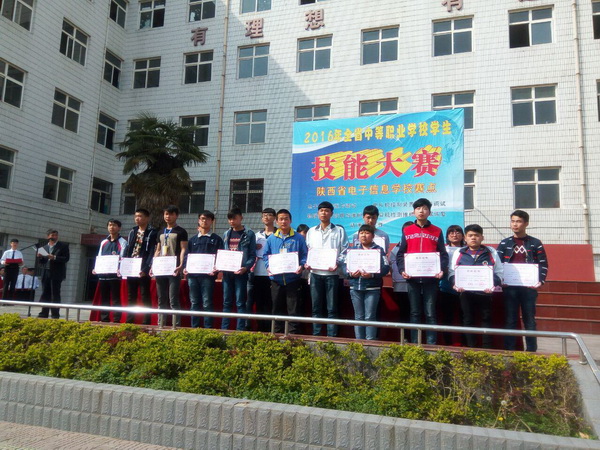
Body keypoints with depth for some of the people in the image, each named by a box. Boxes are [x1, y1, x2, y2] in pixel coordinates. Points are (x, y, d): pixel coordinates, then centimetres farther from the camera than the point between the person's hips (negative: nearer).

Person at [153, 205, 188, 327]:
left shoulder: (181, 232, 1)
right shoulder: (161, 233, 19)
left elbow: (183, 250, -6)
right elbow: (157, 251, 21)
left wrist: (181, 265, -19)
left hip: (173, 270, -6)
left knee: (173, 300, -9)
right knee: (161, 300, 10)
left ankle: (176, 326, -6)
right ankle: (160, 325, 16)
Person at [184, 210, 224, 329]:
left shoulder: (216, 239, 6)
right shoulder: (192, 239, 17)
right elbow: (187, 255, 16)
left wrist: (216, 269, -16)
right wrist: (185, 267, -1)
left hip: (207, 275, -4)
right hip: (192, 275, 4)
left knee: (207, 303, -3)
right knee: (194, 302, 9)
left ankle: (208, 328, 2)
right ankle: (194, 327, 17)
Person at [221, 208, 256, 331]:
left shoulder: (249, 234, -1)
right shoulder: (226, 234, 14)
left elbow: (252, 255, -4)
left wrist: (246, 267, -20)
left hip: (240, 272, -5)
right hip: (227, 272, 5)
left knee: (240, 303, -1)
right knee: (227, 302, 10)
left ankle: (240, 330, 5)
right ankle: (224, 329, 16)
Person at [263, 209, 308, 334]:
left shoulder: (298, 238, 2)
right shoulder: (271, 238, 9)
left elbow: (305, 255, 0)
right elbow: (266, 255, 9)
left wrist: (301, 266, -17)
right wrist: (268, 266, -8)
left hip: (293, 278, -3)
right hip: (276, 279, 3)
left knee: (293, 309, 0)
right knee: (277, 309, 12)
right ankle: (277, 335, 23)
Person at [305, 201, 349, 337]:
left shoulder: (339, 230, 5)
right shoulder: (311, 231, 14)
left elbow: (344, 251, 1)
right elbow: (307, 251, 15)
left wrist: (337, 263, -16)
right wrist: (307, 263, -3)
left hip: (332, 273, -3)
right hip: (315, 273, 3)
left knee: (332, 308, 0)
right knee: (316, 307, 8)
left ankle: (332, 337, 5)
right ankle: (316, 335, 15)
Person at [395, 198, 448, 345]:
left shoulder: (437, 232, 8)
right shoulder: (407, 231, 10)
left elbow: (443, 255, 6)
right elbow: (400, 254, 7)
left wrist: (442, 270, -11)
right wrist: (402, 270, -9)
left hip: (431, 278, -1)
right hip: (412, 278, 1)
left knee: (430, 313, 1)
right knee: (415, 313, 8)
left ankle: (432, 344, 7)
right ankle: (414, 343, 14)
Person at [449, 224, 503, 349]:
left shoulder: (491, 253, 2)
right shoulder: (458, 253, 4)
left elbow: (498, 273, 3)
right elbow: (452, 272, 5)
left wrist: (493, 285, -15)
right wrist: (455, 283, -13)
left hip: (485, 292, 0)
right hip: (465, 293, 1)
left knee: (486, 320, 10)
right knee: (468, 320, 9)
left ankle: (487, 349, 20)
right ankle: (471, 348, 19)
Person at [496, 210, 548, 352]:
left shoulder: (535, 243, 6)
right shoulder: (504, 243, 8)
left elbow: (543, 265, 4)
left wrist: (540, 281, -11)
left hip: (529, 287, -1)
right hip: (509, 287, 1)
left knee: (529, 320, 7)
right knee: (510, 320, 4)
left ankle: (531, 351, 15)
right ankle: (509, 351, 10)